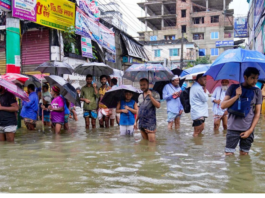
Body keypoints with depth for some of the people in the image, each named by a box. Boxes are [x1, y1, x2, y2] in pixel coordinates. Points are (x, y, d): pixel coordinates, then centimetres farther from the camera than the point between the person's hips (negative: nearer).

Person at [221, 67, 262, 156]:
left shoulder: (257, 92, 4)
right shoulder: (233, 88, 1)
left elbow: (257, 113, 4)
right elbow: (223, 106, -4)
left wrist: (250, 130, -5)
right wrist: (237, 96, -15)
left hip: (248, 129, 1)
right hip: (233, 129, -1)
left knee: (244, 155, 7)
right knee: (229, 155, -2)